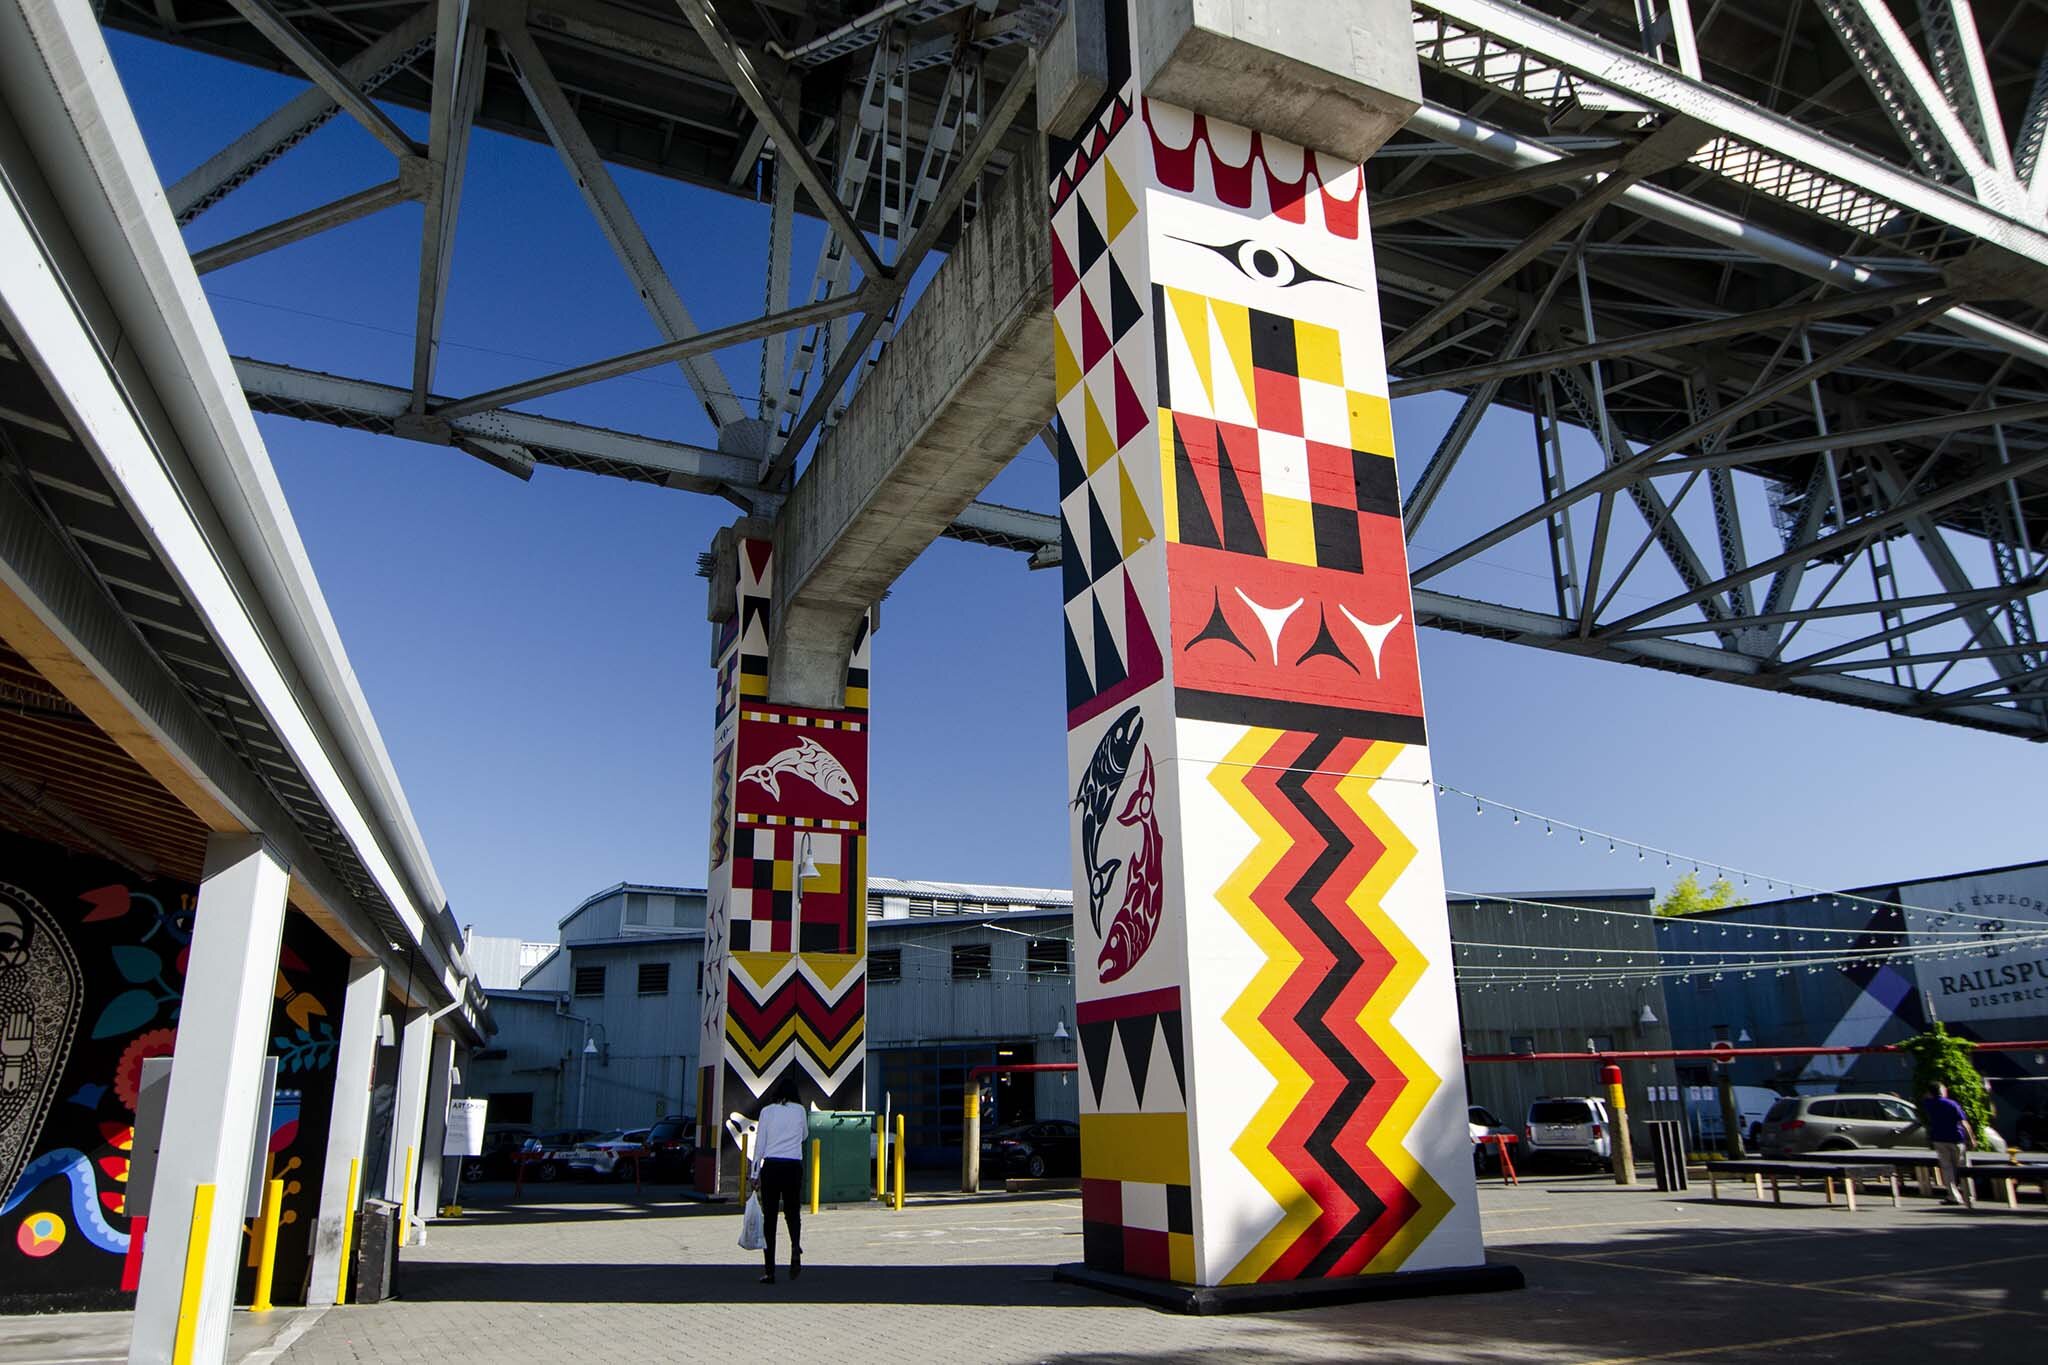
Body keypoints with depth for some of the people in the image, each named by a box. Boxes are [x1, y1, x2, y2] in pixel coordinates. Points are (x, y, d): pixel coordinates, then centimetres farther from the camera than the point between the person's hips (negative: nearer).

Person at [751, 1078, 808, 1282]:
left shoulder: (767, 1111, 3)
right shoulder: (800, 1110, 6)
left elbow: (759, 1144, 2)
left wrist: (755, 1174, 6)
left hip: (771, 1166, -1)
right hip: (794, 1166, 1)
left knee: (769, 1216, 6)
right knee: (792, 1212, 15)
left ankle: (769, 1270, 4)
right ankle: (795, 1247, -15)